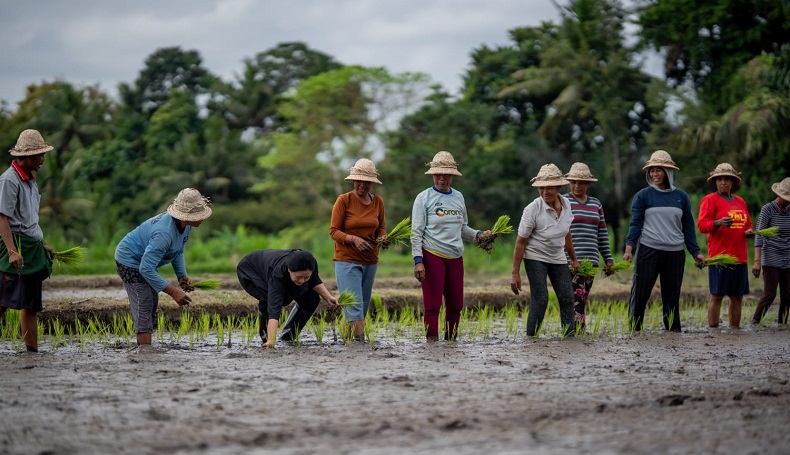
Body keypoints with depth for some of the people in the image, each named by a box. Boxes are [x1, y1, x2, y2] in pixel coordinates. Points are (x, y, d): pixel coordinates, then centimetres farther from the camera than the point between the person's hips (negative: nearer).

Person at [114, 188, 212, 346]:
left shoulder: (186, 226, -10)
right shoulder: (164, 233, -39)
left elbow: (178, 251, 8)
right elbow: (146, 269, -39)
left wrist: (182, 275, -8)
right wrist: (173, 291, -38)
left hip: (144, 260, 10)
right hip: (130, 260, -10)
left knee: (152, 304, 14)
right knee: (144, 305, -17)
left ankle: (141, 346, 23)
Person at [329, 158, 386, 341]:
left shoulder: (378, 201, 5)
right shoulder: (344, 200, -8)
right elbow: (334, 231, -7)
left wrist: (383, 238, -7)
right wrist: (354, 239, -23)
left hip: (370, 261, 5)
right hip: (347, 260, -5)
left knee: (364, 306, 7)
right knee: (354, 306, -13)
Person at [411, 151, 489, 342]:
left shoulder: (458, 197, 13)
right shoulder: (424, 198, -2)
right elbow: (416, 232, -6)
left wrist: (478, 235, 3)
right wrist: (418, 260, -14)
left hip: (455, 258, 5)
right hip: (433, 256, -5)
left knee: (456, 305, 8)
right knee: (433, 305, -6)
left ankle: (451, 340, 20)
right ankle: (432, 342, -2)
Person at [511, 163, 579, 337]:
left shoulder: (566, 204, -4)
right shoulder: (533, 209, -20)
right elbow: (520, 242, -16)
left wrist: (573, 258, 21)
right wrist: (515, 273, -17)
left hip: (558, 258, 6)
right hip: (536, 258, -6)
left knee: (567, 298, 1)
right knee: (540, 299, -14)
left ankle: (569, 336, 7)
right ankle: (531, 337, -6)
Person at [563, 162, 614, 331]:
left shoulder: (596, 204, 16)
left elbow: (602, 234, 18)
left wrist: (608, 259, 14)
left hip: (591, 260, 6)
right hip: (570, 260, -6)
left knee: (582, 299, 4)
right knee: (577, 297, -16)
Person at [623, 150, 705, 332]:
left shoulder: (681, 197, 10)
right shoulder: (643, 195, 2)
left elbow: (688, 227, 14)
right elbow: (635, 223, -2)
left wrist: (696, 252, 10)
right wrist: (629, 247, -15)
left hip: (675, 253, 3)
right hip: (648, 250, -2)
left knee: (672, 296, 7)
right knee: (640, 293, -4)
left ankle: (673, 331, 14)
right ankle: (634, 330, -1)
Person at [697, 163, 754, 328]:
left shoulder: (740, 202, 19)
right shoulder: (710, 200, -1)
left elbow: (747, 225, 28)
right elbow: (701, 225, -10)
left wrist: (749, 231, 5)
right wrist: (718, 223, -28)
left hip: (740, 257, 6)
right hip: (719, 257, -6)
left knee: (737, 296, 8)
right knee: (717, 296, -7)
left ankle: (735, 328, 14)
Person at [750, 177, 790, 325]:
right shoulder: (767, 209, -9)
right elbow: (759, 235, -14)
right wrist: (757, 261, -23)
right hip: (771, 260, -5)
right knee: (769, 295, -10)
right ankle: (754, 323, 0)